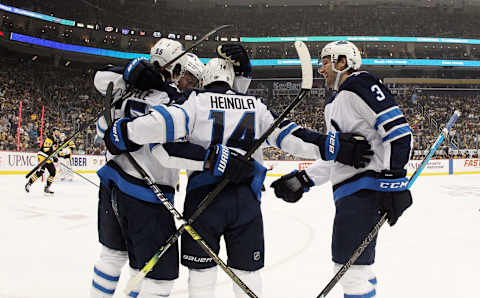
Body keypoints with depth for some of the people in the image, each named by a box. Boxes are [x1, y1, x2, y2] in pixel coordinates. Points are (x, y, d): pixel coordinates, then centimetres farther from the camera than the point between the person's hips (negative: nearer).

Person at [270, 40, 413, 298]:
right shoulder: (336, 103, 24)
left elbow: (399, 131, -17)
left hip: (364, 187, -11)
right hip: (350, 190, 11)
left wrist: (394, 181, -22)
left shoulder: (361, 86, -7)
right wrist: (302, 180, 16)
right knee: (356, 265, 19)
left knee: (351, 264, -10)